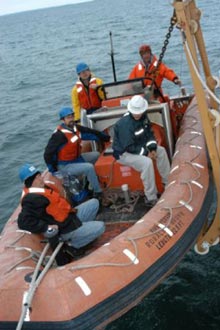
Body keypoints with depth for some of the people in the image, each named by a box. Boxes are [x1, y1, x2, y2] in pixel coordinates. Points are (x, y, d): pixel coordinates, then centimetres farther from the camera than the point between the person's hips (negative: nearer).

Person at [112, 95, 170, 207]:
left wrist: (152, 148, -10)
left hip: (139, 146, 9)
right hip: (124, 153, -9)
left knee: (161, 151, 3)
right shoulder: (125, 124, -31)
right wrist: (146, 153, -20)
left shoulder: (143, 117, -4)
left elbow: (149, 134, 7)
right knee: (147, 162, -31)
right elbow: (129, 147, -29)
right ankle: (151, 198, -24)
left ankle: (168, 182, 15)